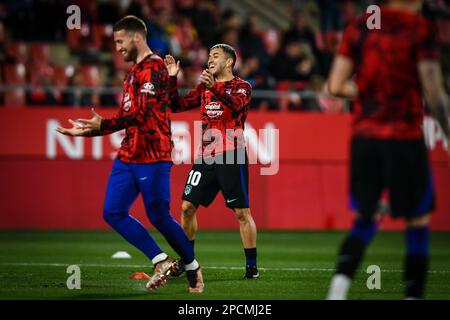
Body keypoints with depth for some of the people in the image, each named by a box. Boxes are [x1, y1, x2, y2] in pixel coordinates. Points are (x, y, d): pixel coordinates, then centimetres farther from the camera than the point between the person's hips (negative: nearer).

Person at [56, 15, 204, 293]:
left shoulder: (153, 66, -12)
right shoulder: (135, 71, 18)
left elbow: (141, 113, -21)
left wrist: (103, 125, -23)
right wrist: (87, 131, 18)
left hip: (152, 157, -9)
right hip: (128, 156, 9)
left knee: (158, 217, -3)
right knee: (113, 212, 2)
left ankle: (192, 266, 18)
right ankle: (162, 261, 7)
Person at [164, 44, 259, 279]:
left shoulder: (241, 87, -1)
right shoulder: (204, 87, 17)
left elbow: (236, 105, -23)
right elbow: (177, 105, 16)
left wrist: (214, 89, -38)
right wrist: (172, 78, 5)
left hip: (232, 156, -6)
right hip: (206, 156, 6)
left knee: (242, 212, -6)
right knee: (187, 207, 4)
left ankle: (251, 266, 0)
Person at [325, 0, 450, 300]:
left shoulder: (360, 27, 6)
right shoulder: (420, 30, -7)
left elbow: (336, 86, 7)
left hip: (364, 137, 4)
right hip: (404, 137, -4)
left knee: (364, 221, 15)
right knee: (418, 224, 8)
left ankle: (339, 286, -7)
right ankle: (414, 294, 5)